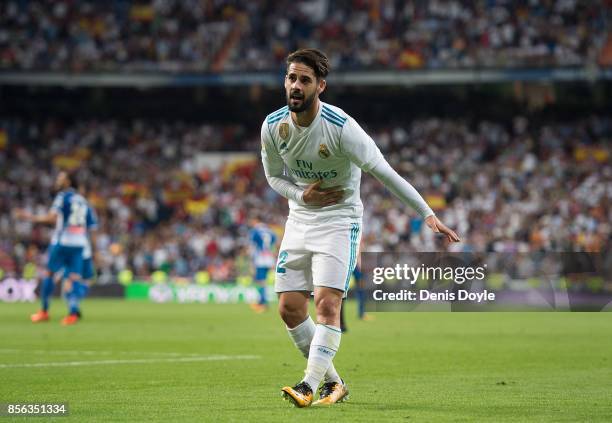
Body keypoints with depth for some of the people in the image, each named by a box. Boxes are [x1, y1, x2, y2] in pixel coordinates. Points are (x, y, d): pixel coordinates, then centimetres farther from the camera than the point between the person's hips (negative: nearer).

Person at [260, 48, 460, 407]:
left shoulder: (341, 127, -22)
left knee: (327, 303, -19)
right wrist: (301, 195, -11)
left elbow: (383, 172, -21)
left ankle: (310, 386, -19)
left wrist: (429, 215, -24)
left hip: (339, 221, -5)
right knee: (290, 308, 0)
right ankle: (333, 383, 15)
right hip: (299, 220, 5)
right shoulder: (272, 126, -6)